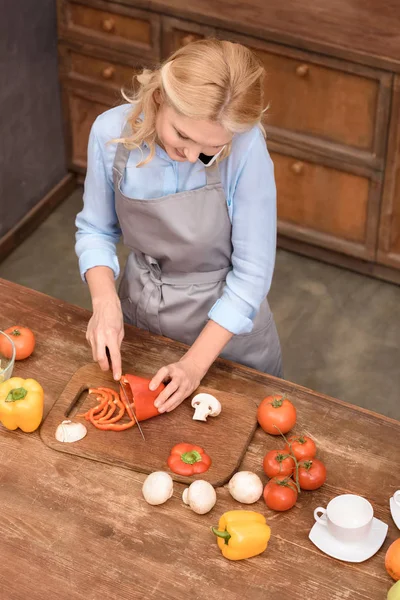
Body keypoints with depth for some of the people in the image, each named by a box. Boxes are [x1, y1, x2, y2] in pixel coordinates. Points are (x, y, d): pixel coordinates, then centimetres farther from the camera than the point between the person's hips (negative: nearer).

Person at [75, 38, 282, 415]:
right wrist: (105, 301, -21)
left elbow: (251, 272, -22)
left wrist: (195, 363, -23)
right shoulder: (111, 132, -21)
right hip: (140, 312, 3)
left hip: (226, 323, -2)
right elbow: (96, 229, -4)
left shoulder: (246, 147, -29)